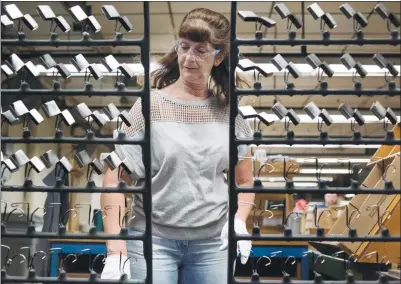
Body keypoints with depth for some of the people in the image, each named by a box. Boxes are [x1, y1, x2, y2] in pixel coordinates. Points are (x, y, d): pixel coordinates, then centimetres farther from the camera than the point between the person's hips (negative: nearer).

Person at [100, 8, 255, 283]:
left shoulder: (229, 112, 3)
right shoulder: (150, 106, -6)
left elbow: (244, 180, 12)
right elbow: (115, 180, -8)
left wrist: (239, 221, -6)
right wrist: (116, 251, -15)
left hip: (214, 242, 3)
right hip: (154, 238, -2)